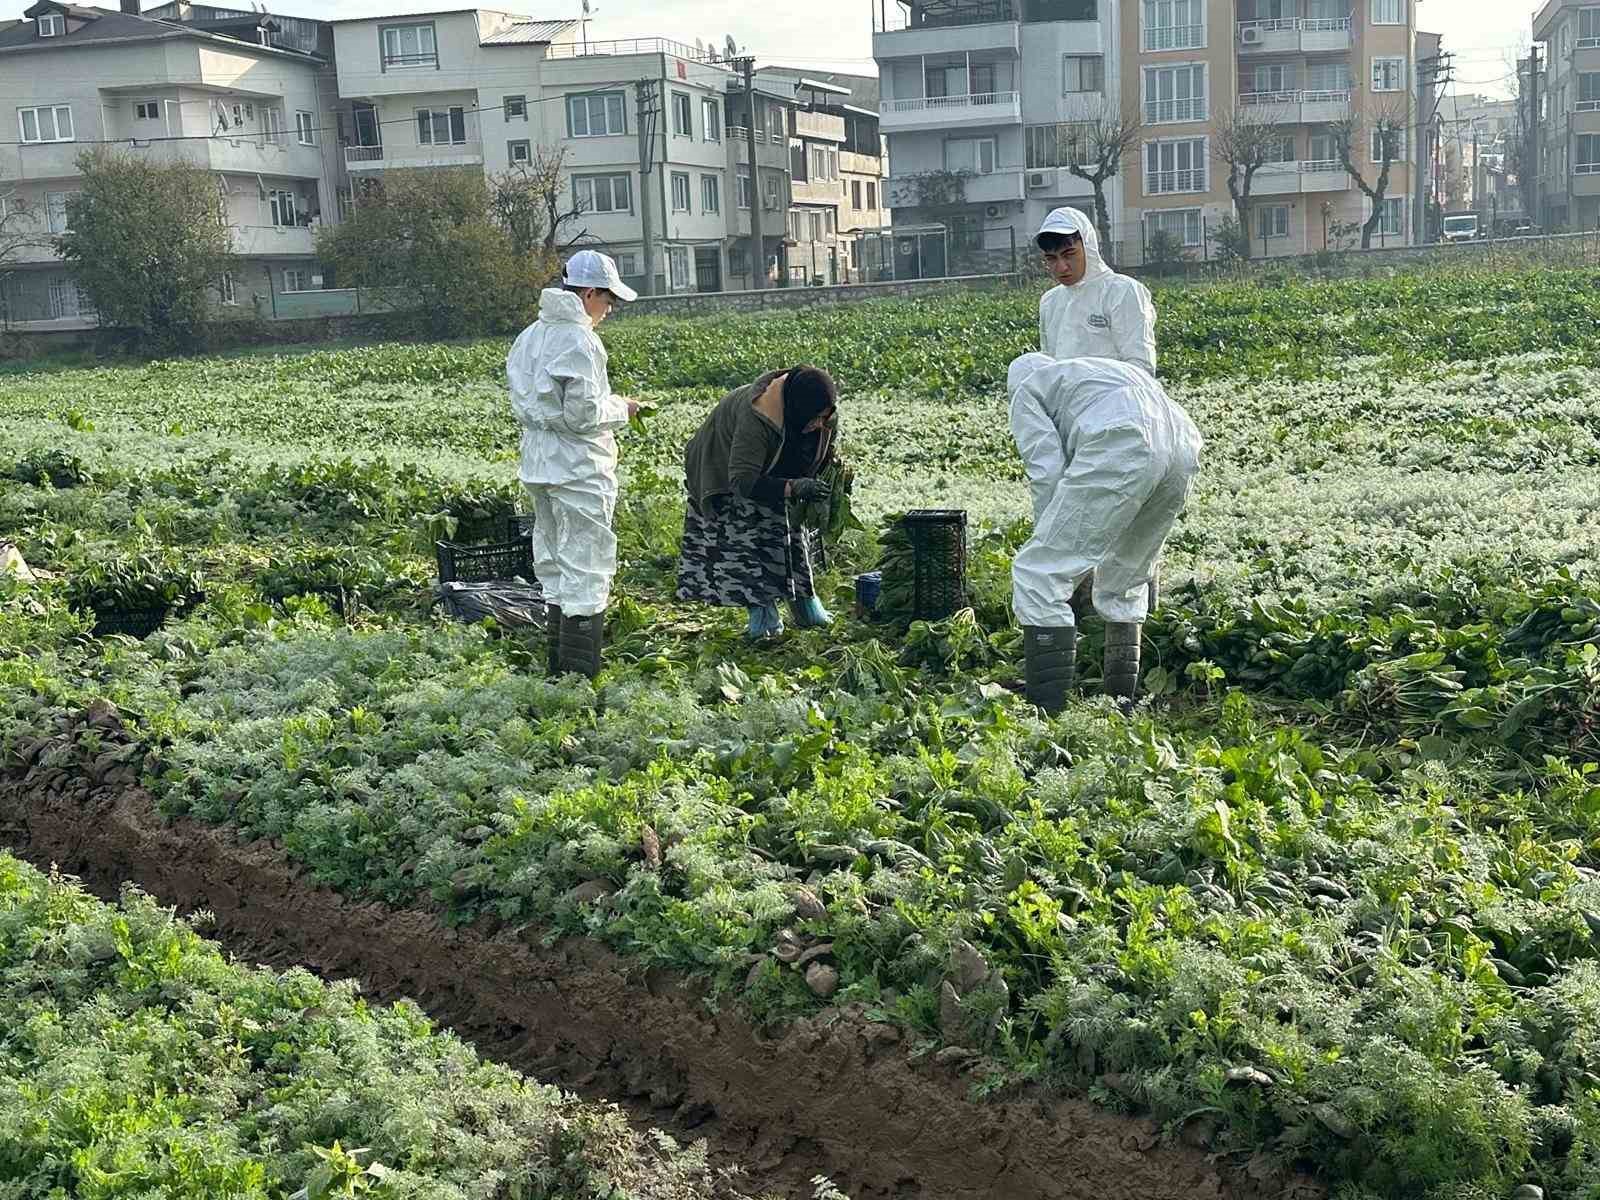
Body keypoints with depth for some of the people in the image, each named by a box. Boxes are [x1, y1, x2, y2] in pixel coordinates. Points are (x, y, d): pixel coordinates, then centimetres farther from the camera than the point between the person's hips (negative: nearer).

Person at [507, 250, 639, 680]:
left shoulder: (530, 335, 11)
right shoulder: (579, 340, -17)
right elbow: (582, 413, -21)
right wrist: (620, 410, -2)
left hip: (539, 466, 9)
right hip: (578, 468, -9)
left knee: (553, 566, 16)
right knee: (586, 568, -3)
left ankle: (558, 667, 24)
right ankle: (581, 673, -2)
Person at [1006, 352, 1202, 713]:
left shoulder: (1026, 391, 23)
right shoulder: (1116, 371, 44)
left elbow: (1047, 471, 7)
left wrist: (1053, 544, 14)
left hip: (1120, 450, -7)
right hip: (1183, 445, 8)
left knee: (1038, 572, -1)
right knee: (1125, 581, 26)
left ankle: (1048, 712, -5)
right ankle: (1123, 702, 29)